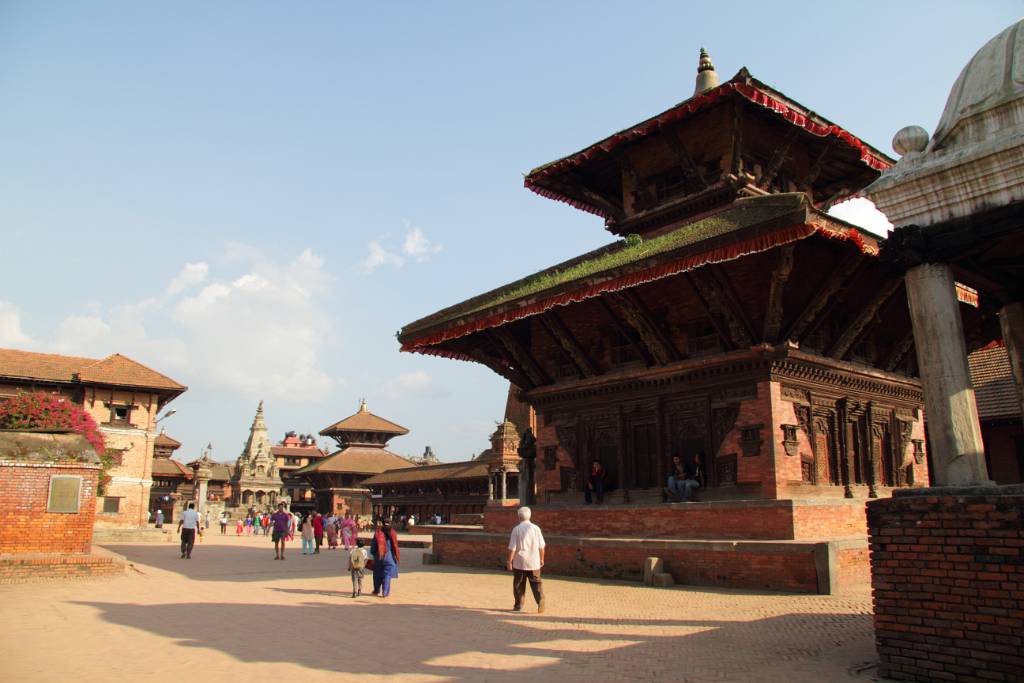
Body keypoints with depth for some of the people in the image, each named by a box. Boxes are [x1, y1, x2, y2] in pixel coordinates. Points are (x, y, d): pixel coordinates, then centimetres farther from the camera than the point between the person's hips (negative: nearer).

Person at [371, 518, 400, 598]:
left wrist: (373, 553, 9)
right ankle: (385, 592, 0)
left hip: (378, 556, 1)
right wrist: (396, 556, 1)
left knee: (377, 574, 17)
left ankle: (376, 590, 27)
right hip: (389, 556, -1)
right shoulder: (392, 533, -4)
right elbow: (395, 545, -5)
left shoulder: (378, 532, -3)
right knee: (387, 574, 4)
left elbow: (373, 545, -1)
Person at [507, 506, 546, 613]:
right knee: (536, 583, 7)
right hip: (534, 562, 2)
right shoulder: (536, 528, -1)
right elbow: (541, 546, 4)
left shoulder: (516, 529, -8)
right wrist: (541, 559, 16)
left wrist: (509, 561, 1)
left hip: (520, 562, -1)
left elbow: (512, 548, -8)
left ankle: (518, 606, 18)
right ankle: (541, 600, -13)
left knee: (519, 585, 11)